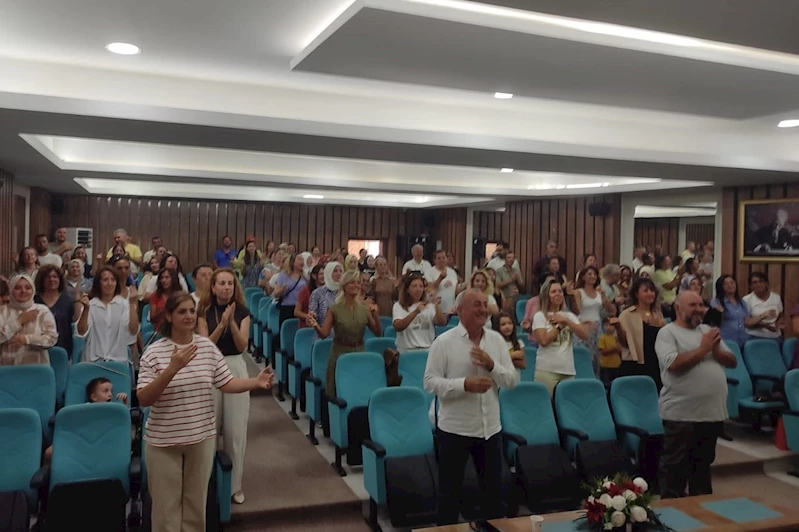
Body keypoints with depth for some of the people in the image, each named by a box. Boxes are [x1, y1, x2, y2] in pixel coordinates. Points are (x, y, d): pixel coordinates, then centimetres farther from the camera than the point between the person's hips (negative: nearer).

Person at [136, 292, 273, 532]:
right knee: (166, 504, 11)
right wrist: (172, 368, -30)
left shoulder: (208, 346, -2)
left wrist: (256, 382, -16)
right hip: (163, 441, -3)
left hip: (202, 437, 3)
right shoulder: (154, 352, -12)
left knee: (196, 501, 18)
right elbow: (143, 399, -18)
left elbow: (226, 383, 1)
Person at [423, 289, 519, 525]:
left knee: (493, 488, 17)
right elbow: (430, 382, -13)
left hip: (490, 427, 4)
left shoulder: (497, 340, 4)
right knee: (450, 490, 9)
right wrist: (465, 384, -25)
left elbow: (513, 379, 3)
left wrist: (491, 366, -15)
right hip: (454, 429, -4)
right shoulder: (444, 342, -10)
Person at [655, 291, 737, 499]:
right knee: (675, 466, 2)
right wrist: (703, 349, -14)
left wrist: (716, 351, -8)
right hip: (681, 413, -6)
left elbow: (732, 361, 12)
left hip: (712, 411, 7)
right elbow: (674, 364, -21)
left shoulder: (708, 330, 13)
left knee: (703, 464, 18)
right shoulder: (667, 333, -7)